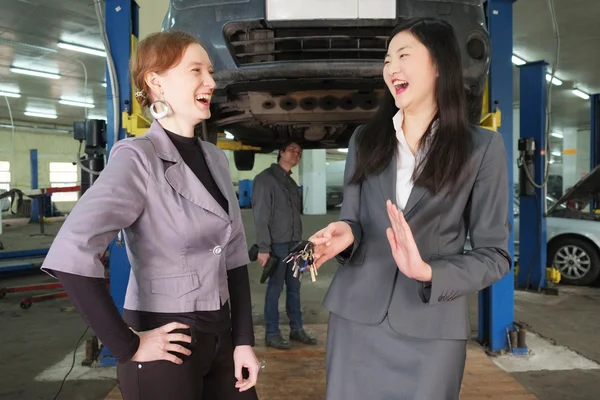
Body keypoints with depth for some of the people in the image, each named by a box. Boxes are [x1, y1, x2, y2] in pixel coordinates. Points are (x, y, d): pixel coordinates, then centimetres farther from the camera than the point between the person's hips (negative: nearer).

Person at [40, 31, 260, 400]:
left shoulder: (216, 158, 5)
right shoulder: (138, 158, -14)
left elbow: (234, 255, 6)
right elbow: (70, 255, -26)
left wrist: (244, 339, 2)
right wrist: (127, 346, -19)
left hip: (220, 337, 6)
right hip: (167, 348, -6)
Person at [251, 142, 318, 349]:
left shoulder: (291, 182, 18)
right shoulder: (266, 178, -7)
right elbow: (261, 216, -13)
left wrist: (299, 242, 10)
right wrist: (263, 247, -17)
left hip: (293, 243, 8)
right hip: (277, 244, -8)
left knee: (294, 287, 13)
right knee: (275, 288, -1)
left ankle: (296, 329, 24)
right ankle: (272, 333, 11)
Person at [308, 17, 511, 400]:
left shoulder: (482, 146, -2)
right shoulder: (365, 139, 7)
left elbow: (494, 253, -3)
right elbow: (353, 219, 9)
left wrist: (428, 273, -20)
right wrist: (346, 233, -14)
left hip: (430, 325, -2)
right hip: (356, 316, 3)